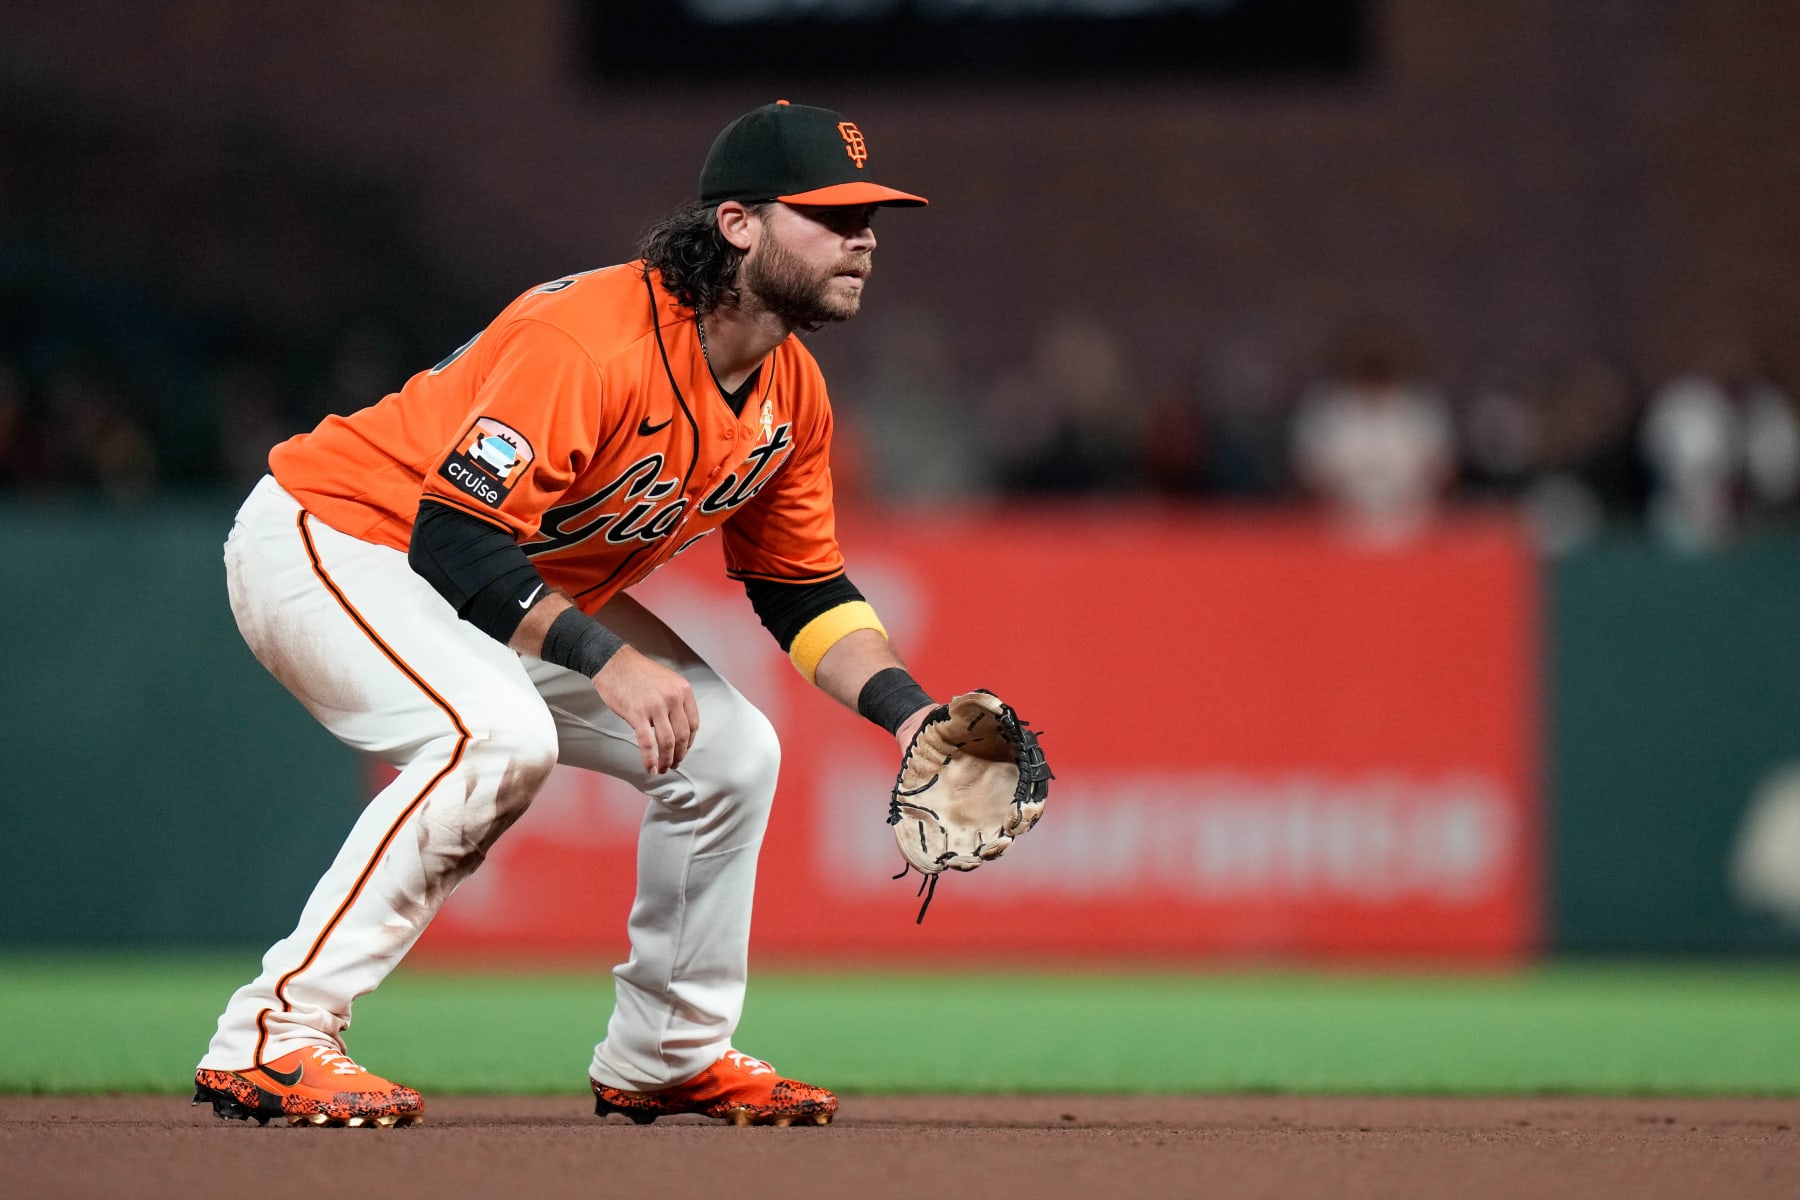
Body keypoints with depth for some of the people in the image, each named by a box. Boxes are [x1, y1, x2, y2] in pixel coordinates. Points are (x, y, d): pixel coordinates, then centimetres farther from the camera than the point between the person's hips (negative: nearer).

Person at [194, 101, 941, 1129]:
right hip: (326, 543, -9)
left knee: (730, 752, 3)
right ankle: (274, 1037, -29)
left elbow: (802, 588, 8)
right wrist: (608, 660, -43)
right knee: (499, 734, -34)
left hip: (524, 581, 9)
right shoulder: (591, 341, -33)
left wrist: (910, 713, -6)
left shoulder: (792, 392, -5)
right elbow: (454, 540, -36)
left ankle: (669, 1054, 20)